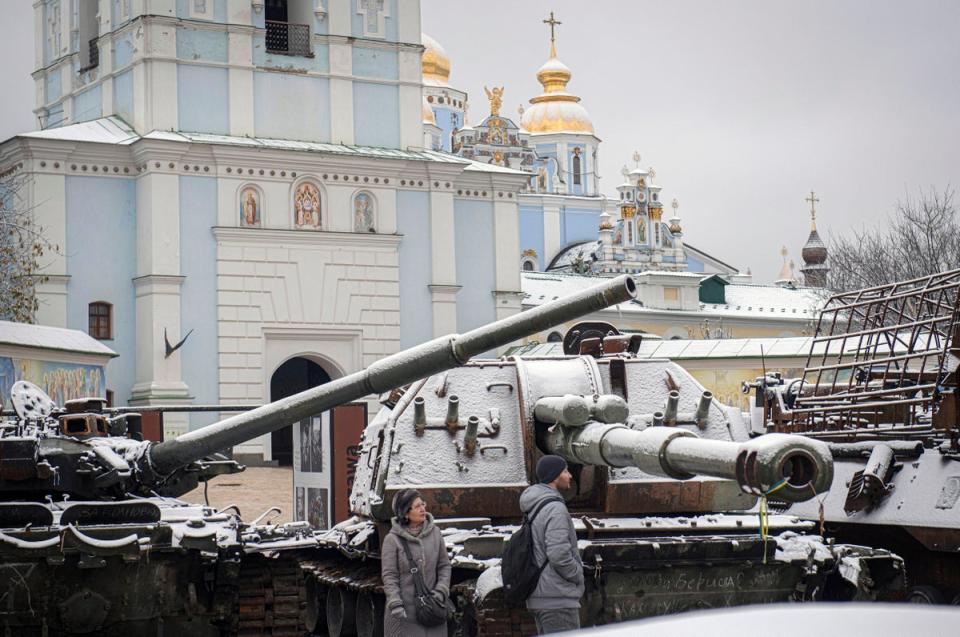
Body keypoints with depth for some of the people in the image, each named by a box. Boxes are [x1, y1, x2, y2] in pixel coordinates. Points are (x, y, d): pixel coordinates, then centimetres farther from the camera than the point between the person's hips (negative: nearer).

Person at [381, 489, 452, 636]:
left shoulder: (435, 533, 3)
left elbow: (444, 565, 9)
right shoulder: (392, 539, -8)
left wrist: (440, 591, -5)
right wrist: (395, 604, -17)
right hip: (404, 610, -3)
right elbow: (389, 575, -8)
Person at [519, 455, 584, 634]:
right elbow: (559, 554, -24)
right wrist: (577, 574, -7)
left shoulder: (533, 510, 14)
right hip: (557, 599, -10)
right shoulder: (555, 508, -16)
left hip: (538, 597, 10)